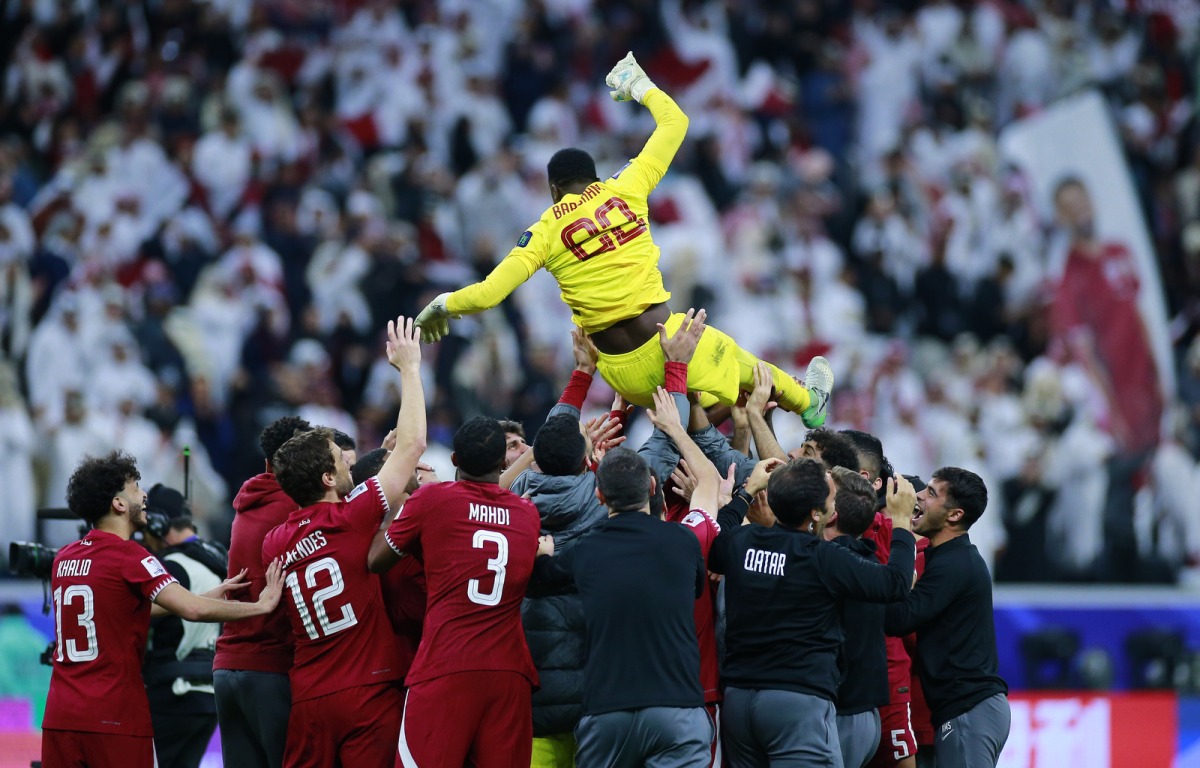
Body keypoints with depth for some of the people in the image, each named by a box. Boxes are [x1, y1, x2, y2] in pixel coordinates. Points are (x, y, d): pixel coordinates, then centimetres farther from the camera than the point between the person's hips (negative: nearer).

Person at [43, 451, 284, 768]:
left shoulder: (64, 559, 13)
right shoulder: (128, 556, -9)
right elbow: (192, 610, -19)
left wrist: (209, 597, 19)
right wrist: (261, 605, -7)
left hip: (59, 718, 6)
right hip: (114, 719, -6)